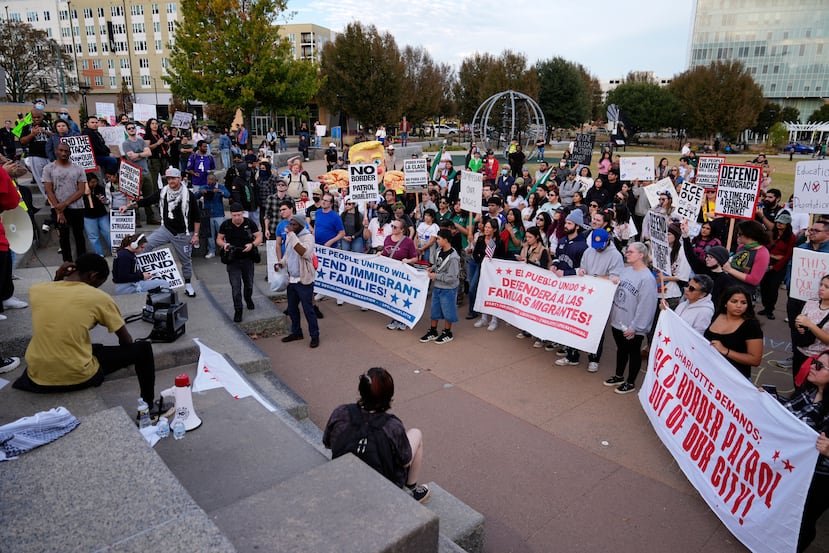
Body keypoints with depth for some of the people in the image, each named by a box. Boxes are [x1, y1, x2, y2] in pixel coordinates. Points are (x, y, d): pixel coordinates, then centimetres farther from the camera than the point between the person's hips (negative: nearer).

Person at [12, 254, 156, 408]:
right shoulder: (99, 297, -11)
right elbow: (126, 341, 0)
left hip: (37, 376, 5)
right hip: (77, 377, -5)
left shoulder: (36, 289, 0)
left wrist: (57, 279, 14)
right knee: (143, 348, 12)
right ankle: (148, 407, 25)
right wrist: (125, 357, 21)